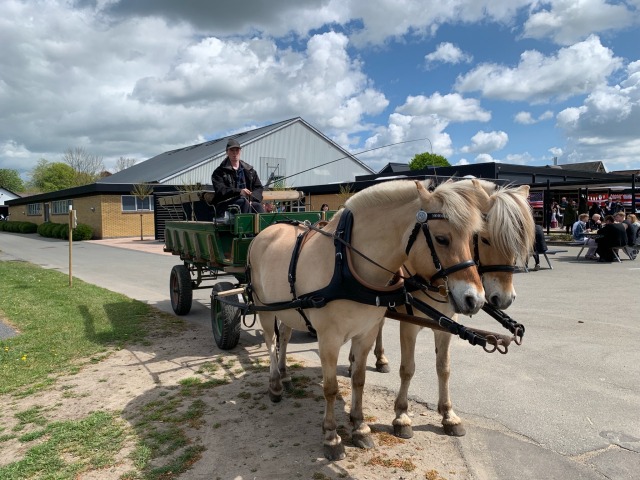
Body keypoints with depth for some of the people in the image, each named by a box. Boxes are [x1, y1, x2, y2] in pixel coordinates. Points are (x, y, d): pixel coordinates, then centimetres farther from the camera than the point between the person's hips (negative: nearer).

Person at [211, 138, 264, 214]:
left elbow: (259, 187, 16)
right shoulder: (220, 172, 12)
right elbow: (220, 190, -4)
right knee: (243, 201, -35)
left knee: (257, 206, -31)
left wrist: (252, 198, -6)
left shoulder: (249, 170, 25)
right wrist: (239, 192, -20)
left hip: (248, 202, 3)